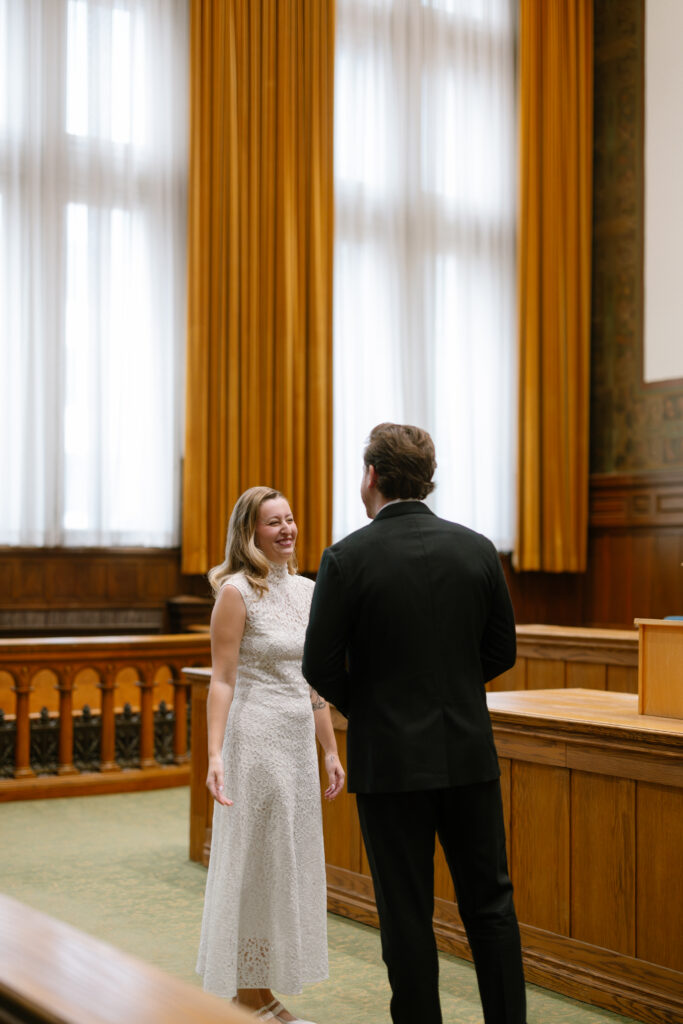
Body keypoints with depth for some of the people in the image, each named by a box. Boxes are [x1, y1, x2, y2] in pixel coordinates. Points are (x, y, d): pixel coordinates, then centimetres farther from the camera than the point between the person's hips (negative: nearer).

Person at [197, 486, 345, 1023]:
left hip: (299, 741, 7)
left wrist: (331, 750, 16)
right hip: (254, 740, -7)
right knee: (250, 864, 1)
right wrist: (215, 754, -22)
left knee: (291, 865, 11)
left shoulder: (307, 590, 11)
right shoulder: (237, 591, -9)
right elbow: (222, 679, -13)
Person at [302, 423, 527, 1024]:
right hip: (469, 752, 3)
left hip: (390, 759, -3)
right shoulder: (477, 548, -1)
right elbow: (502, 651, 6)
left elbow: (320, 666, -8)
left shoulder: (346, 559, -12)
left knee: (407, 914, 7)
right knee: (490, 902, 14)